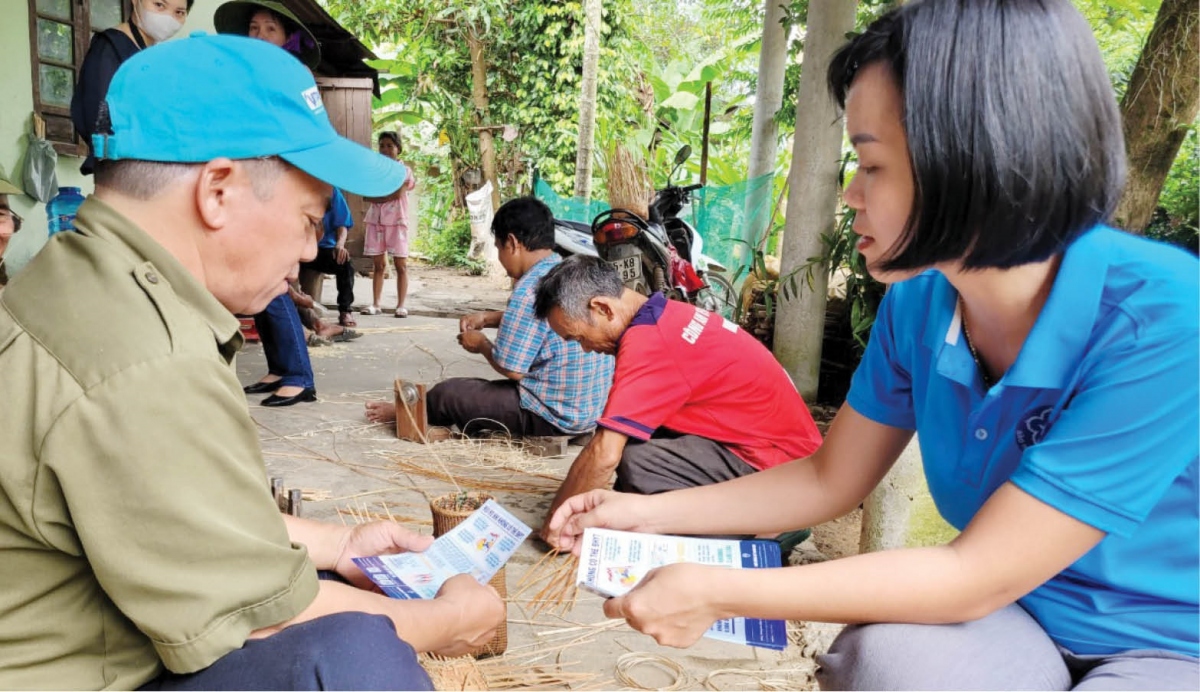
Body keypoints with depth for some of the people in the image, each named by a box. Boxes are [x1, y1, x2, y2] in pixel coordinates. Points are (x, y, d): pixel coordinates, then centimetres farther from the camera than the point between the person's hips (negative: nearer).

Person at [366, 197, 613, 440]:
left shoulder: (529, 290, -22)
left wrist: (482, 344, 1)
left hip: (554, 413, -8)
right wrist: (488, 318, 16)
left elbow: (511, 368, -19)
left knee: (448, 393, 8)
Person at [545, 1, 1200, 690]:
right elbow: (828, 481, 2)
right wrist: (647, 514, -3)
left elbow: (977, 576, -27)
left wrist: (715, 594, -25)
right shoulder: (917, 306, -10)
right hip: (1019, 614, 4)